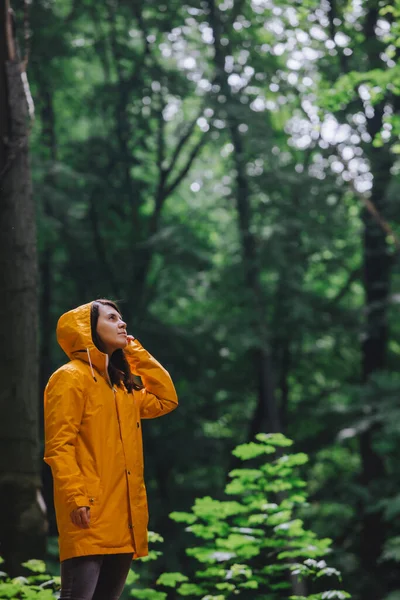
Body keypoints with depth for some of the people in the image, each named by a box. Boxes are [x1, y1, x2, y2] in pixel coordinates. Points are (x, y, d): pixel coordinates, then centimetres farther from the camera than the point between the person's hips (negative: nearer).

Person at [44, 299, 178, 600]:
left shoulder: (120, 384, 22)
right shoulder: (71, 378, -5)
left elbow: (166, 400, 22)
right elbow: (58, 446, -12)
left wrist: (138, 353, 17)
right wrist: (75, 497, -22)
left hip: (122, 520, 8)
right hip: (90, 517, -8)